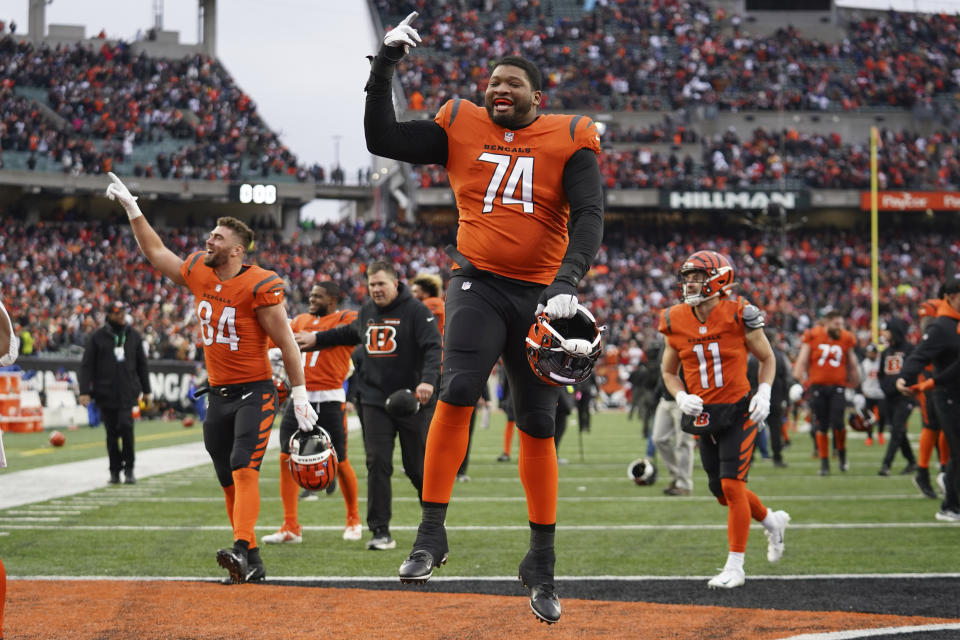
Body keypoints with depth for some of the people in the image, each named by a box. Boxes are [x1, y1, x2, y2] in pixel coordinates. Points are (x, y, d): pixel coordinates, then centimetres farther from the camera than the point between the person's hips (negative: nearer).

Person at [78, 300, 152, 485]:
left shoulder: (133, 336, 10)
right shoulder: (97, 337, 2)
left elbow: (141, 364, 18)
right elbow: (86, 365, 1)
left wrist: (146, 390, 17)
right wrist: (85, 391, -7)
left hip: (128, 392, 1)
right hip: (106, 393, 0)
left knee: (126, 426, -14)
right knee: (112, 433, 2)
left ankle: (129, 469, -3)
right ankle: (115, 471, 13)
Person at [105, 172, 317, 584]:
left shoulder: (260, 286, -13)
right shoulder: (199, 273, 6)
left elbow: (286, 344, -11)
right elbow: (156, 253, 23)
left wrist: (300, 395, -12)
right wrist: (132, 210, 19)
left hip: (254, 393, -7)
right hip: (217, 395, 7)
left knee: (244, 471, -21)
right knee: (229, 482, 6)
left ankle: (241, 549, -33)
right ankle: (252, 563, 11)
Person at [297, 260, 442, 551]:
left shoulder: (415, 310, -7)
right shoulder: (366, 312, 13)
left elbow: (433, 347, -17)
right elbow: (351, 333, 35)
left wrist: (428, 380, -32)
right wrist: (317, 339, 41)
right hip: (374, 401, 4)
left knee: (417, 467, 3)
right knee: (377, 464, -6)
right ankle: (380, 531, -4)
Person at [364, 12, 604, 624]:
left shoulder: (569, 139, 0)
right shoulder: (462, 128, 6)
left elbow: (589, 216, -8)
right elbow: (380, 138, 5)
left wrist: (567, 282, -22)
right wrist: (386, 64, -2)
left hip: (539, 297, 0)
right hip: (479, 286, 0)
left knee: (538, 424, 8)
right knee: (458, 391, -23)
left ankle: (542, 561, 19)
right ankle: (432, 533, -18)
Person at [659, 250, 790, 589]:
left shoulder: (739, 315, -11)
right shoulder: (676, 321, -1)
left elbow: (767, 358, 3)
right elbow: (668, 371, 12)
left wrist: (764, 393, -11)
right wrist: (681, 397, -7)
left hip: (738, 411, -5)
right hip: (703, 415, 5)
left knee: (732, 486, -12)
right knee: (722, 491, 10)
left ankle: (735, 567, -4)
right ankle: (772, 521, 39)